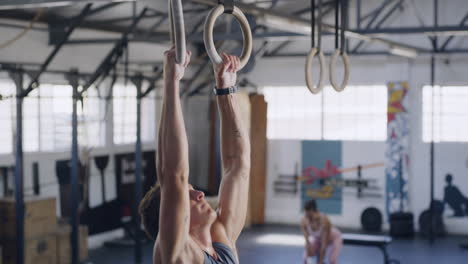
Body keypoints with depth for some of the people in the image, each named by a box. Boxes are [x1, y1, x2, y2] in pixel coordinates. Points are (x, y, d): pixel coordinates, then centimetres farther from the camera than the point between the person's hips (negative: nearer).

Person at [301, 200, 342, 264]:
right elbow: (307, 242, -29)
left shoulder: (324, 221, -41)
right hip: (318, 238, 4)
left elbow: (324, 244, -38)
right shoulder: (304, 221, -29)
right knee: (306, 258, -12)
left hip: (333, 239, -4)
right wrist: (309, 259, -33)